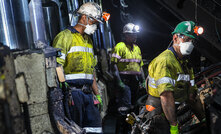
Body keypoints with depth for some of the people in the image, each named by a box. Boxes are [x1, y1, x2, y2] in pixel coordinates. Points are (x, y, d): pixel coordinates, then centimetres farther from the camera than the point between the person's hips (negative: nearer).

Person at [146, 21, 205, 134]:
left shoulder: (186, 64, 14)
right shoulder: (164, 61, -17)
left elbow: (192, 96, 13)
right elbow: (166, 96, -26)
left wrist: (204, 119, 6)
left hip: (177, 111, 8)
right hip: (160, 114, -8)